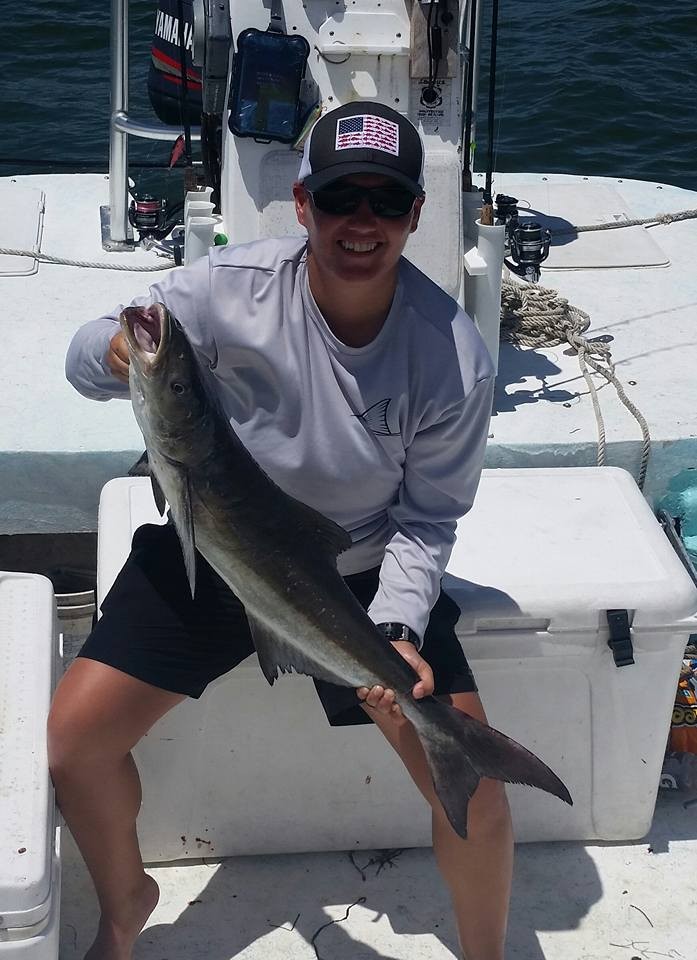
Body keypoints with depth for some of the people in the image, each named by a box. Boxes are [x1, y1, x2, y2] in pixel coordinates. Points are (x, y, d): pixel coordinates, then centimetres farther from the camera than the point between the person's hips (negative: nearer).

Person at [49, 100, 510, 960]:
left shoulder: (454, 357, -20)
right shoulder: (231, 286, -21)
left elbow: (425, 519, -9)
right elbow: (84, 359, -10)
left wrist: (397, 631, -24)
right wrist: (115, 351, -35)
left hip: (363, 575, -1)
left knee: (474, 795, -11)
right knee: (74, 740, -8)